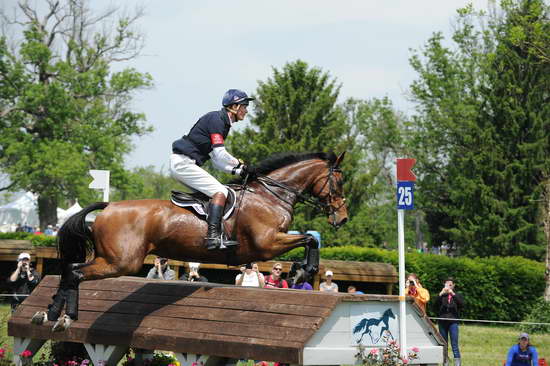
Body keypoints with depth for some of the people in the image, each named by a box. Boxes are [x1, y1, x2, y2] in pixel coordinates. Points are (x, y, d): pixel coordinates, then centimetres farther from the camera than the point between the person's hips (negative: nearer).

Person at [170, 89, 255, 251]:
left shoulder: (223, 123, 20)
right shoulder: (216, 119, -10)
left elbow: (217, 160, 20)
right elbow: (220, 154, -16)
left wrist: (239, 171, 10)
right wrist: (241, 165, -3)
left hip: (180, 164, 11)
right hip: (183, 163, -11)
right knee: (220, 192, -17)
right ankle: (213, 236, -29)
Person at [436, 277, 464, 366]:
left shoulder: (457, 295, 8)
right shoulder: (442, 296, 11)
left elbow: (462, 305, -11)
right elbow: (436, 304, -6)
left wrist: (453, 294, -19)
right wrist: (441, 294, -20)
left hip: (453, 322, -2)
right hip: (442, 322, 2)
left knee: (454, 344, -10)